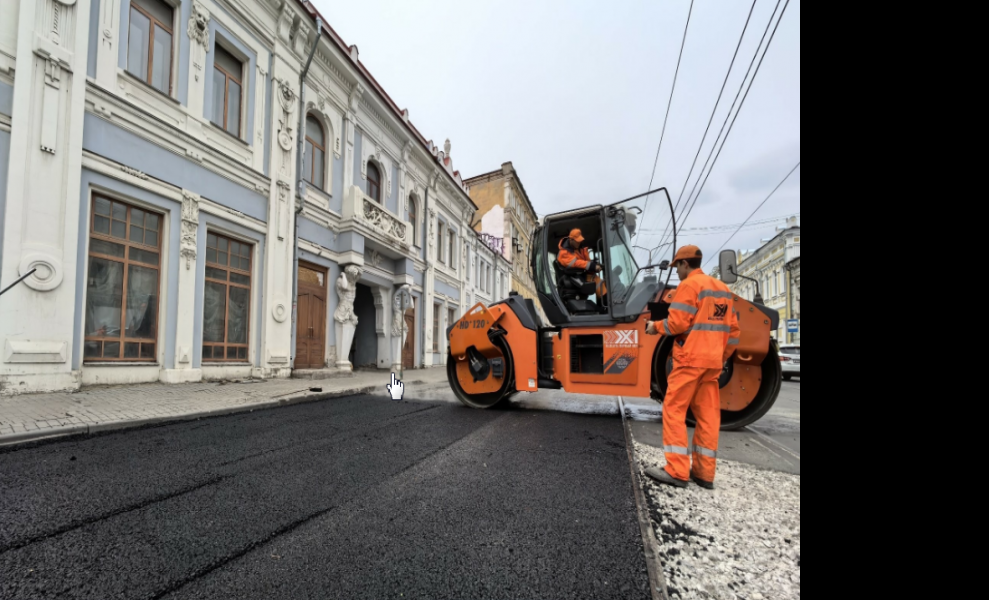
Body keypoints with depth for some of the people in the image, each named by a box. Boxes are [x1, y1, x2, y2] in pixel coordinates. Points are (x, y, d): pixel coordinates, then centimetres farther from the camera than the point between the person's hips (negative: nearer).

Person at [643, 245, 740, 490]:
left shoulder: (689, 284, -8)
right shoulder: (723, 289, 17)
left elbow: (677, 323, -16)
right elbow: (733, 330, 16)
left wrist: (656, 327, 1)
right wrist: (722, 357, 21)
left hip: (690, 358, -8)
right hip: (712, 361, 8)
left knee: (674, 410, -3)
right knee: (708, 415, 8)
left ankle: (677, 471, -3)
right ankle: (704, 473, 13)